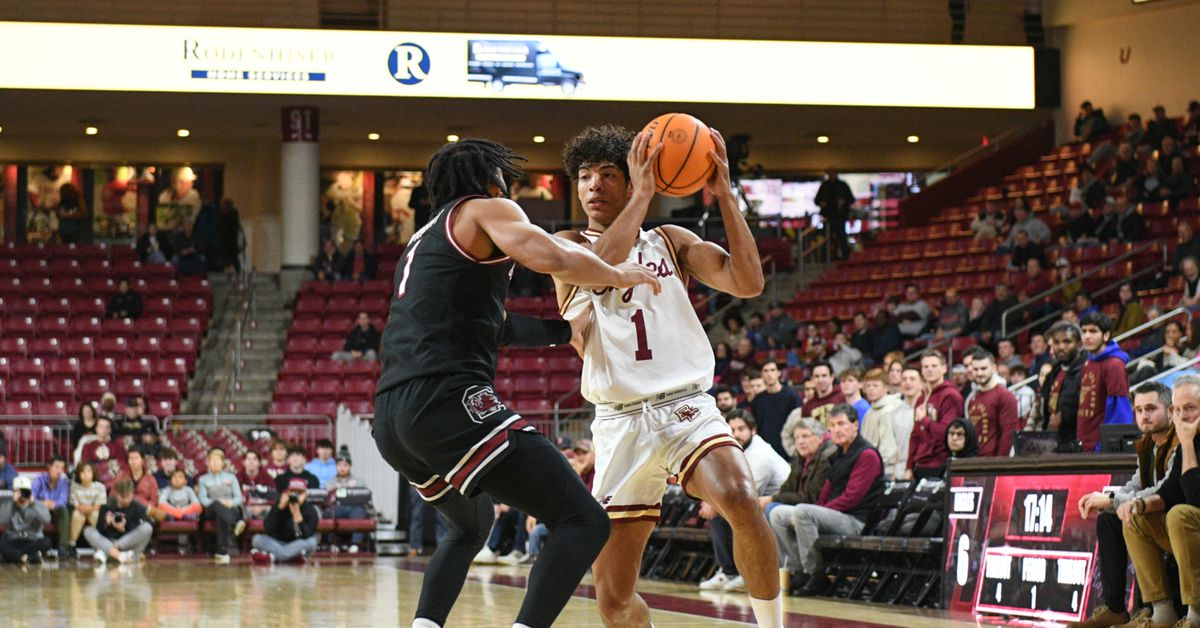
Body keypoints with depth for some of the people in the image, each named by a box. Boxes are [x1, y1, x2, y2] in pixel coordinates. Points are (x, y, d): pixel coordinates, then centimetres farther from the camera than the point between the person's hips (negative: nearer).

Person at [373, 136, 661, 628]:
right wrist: (616, 275, 6)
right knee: (584, 521, -10)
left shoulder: (422, 241, 31)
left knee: (472, 526, 35)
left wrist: (566, 330, 49)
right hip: (449, 399, -9)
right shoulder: (485, 210, 7)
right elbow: (550, 258, -12)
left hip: (391, 420, 9)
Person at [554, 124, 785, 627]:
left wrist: (724, 195, -7)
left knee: (741, 501, -33)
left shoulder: (671, 241, 13)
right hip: (620, 422, 0)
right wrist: (643, 195, -17)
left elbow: (748, 283, -2)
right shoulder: (570, 246, 8)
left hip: (686, 407, 0)